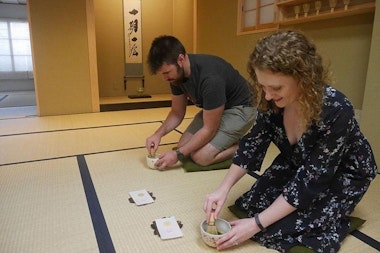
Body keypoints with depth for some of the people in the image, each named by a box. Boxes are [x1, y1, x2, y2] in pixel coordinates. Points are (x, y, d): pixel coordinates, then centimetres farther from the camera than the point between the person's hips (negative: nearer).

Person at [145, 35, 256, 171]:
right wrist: (158, 134, -15)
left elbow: (209, 129, -27)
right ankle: (227, 141, 14)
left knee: (201, 156, -19)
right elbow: (177, 112, 1)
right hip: (214, 109, 8)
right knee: (184, 146, -1)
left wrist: (178, 154, -25)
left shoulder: (210, 78, -35)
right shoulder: (177, 73, -11)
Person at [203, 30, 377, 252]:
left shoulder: (336, 112, -36)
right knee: (248, 207, -5)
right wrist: (224, 188, -23)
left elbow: (310, 182, -32)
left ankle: (337, 218, 11)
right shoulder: (272, 102, -21)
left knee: (279, 230, -15)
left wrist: (256, 224, -32)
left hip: (341, 175, -5)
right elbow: (252, 145, -10)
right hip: (296, 165, 5)